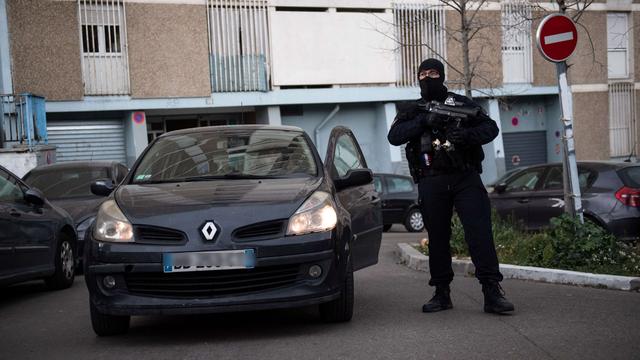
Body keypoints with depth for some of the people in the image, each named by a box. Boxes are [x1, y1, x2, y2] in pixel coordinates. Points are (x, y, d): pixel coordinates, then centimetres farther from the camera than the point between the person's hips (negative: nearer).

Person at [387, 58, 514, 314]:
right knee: (437, 238, 6)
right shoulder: (412, 111, 14)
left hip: (465, 178, -1)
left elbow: (490, 128, 7)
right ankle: (442, 293, 14)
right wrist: (423, 121, -16)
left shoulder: (462, 104, 14)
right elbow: (394, 136, -3)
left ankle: (492, 291, -12)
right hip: (431, 184, 1)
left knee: (480, 231, -11)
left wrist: (466, 135, -13)